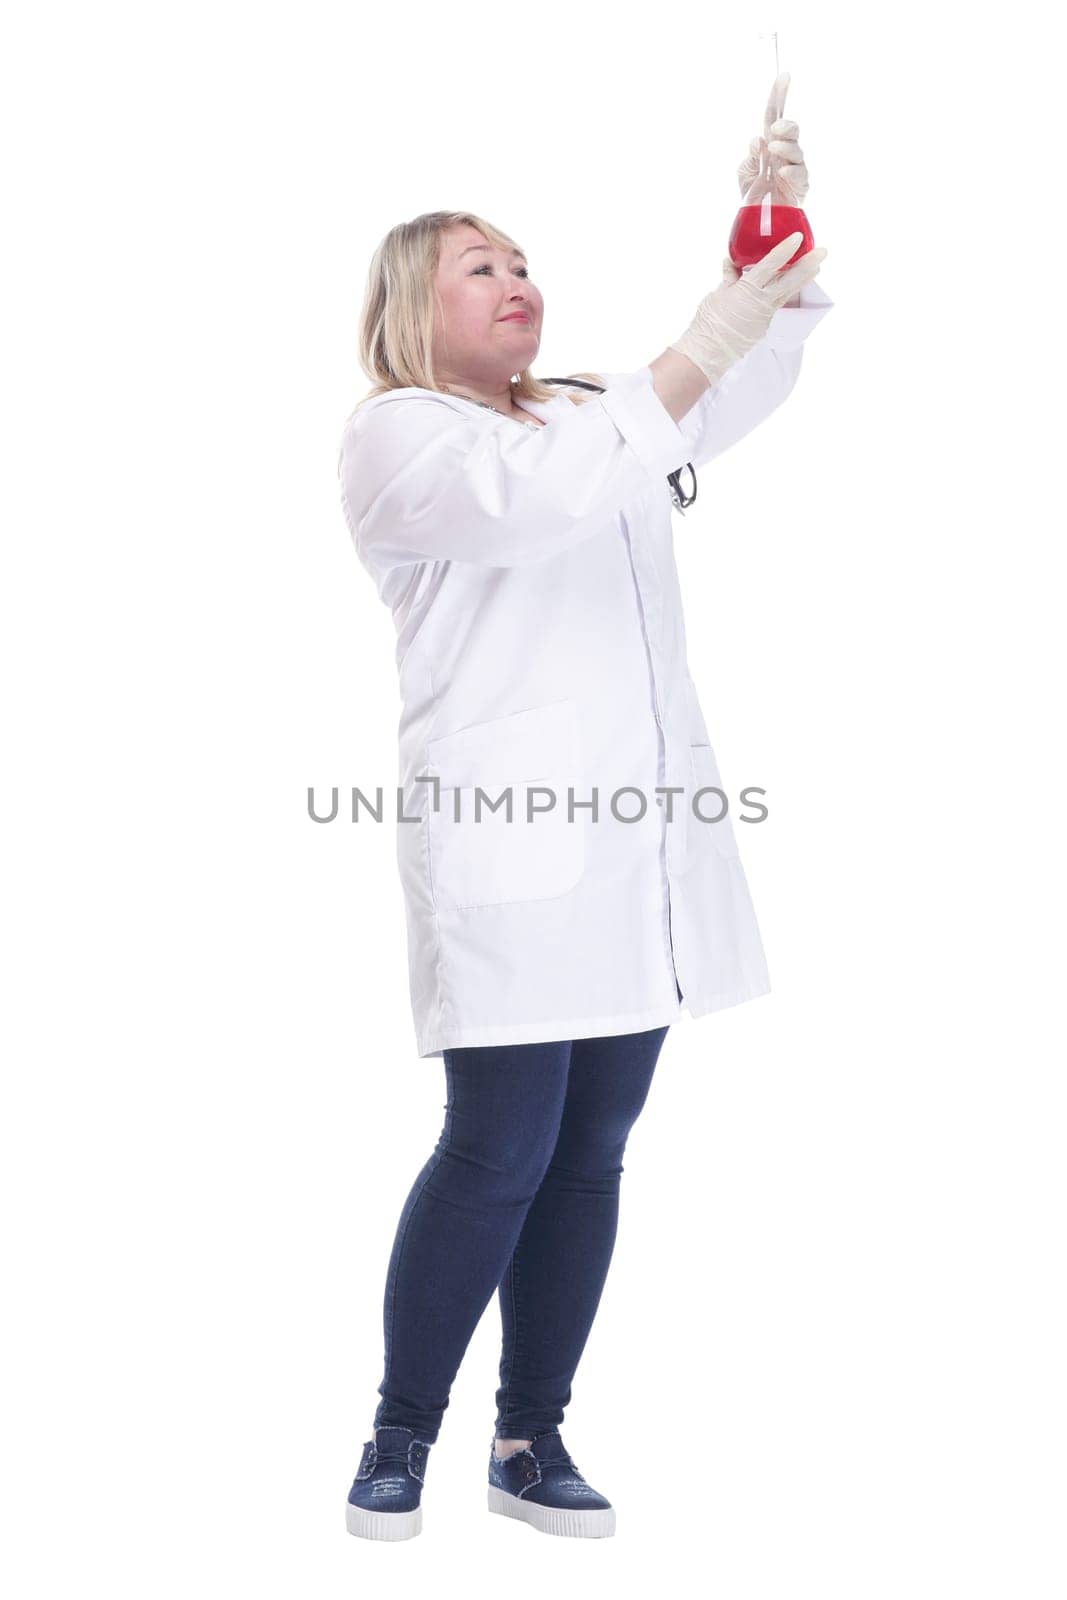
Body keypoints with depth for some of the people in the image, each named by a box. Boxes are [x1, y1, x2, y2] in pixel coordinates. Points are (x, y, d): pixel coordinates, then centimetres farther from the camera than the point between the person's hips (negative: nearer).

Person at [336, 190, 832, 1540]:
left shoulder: (588, 412, 26)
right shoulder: (396, 434, 2)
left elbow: (751, 383, 24)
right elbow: (529, 502, -18)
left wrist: (788, 254, 5)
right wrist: (693, 352, -19)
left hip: (641, 844, 7)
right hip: (510, 849, -7)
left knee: (592, 1154, 6)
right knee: (499, 1152, -8)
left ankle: (531, 1441, 16)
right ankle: (400, 1439, 8)